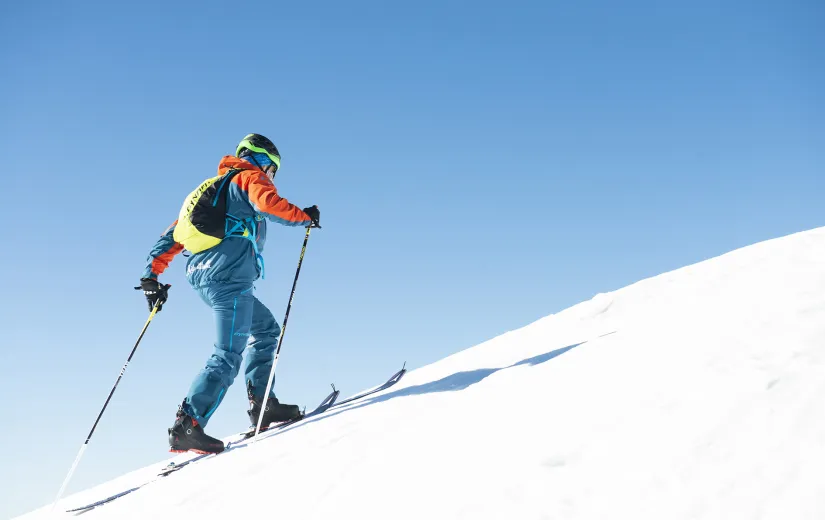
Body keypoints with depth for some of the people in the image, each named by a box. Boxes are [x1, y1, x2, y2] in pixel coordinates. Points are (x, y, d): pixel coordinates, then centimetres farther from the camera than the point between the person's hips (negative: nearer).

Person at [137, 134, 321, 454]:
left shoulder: (214, 188, 29)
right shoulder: (250, 178, 6)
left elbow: (172, 234, 22)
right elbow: (269, 205, -18)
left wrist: (152, 275, 20)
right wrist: (305, 217, -3)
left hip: (201, 276, 9)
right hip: (229, 274, -9)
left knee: (266, 329, 21)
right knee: (228, 356, -12)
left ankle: (261, 404, 13)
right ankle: (186, 427, -20)